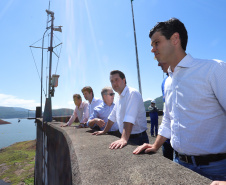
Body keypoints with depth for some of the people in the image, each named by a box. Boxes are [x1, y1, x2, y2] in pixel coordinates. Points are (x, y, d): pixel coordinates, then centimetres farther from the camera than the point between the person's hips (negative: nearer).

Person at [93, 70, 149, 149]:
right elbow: (112, 117, 17)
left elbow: (129, 120, -31)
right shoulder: (119, 99, 10)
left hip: (138, 139, -7)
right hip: (127, 138, 8)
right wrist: (104, 131, 20)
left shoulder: (132, 93, -19)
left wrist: (124, 139, -38)